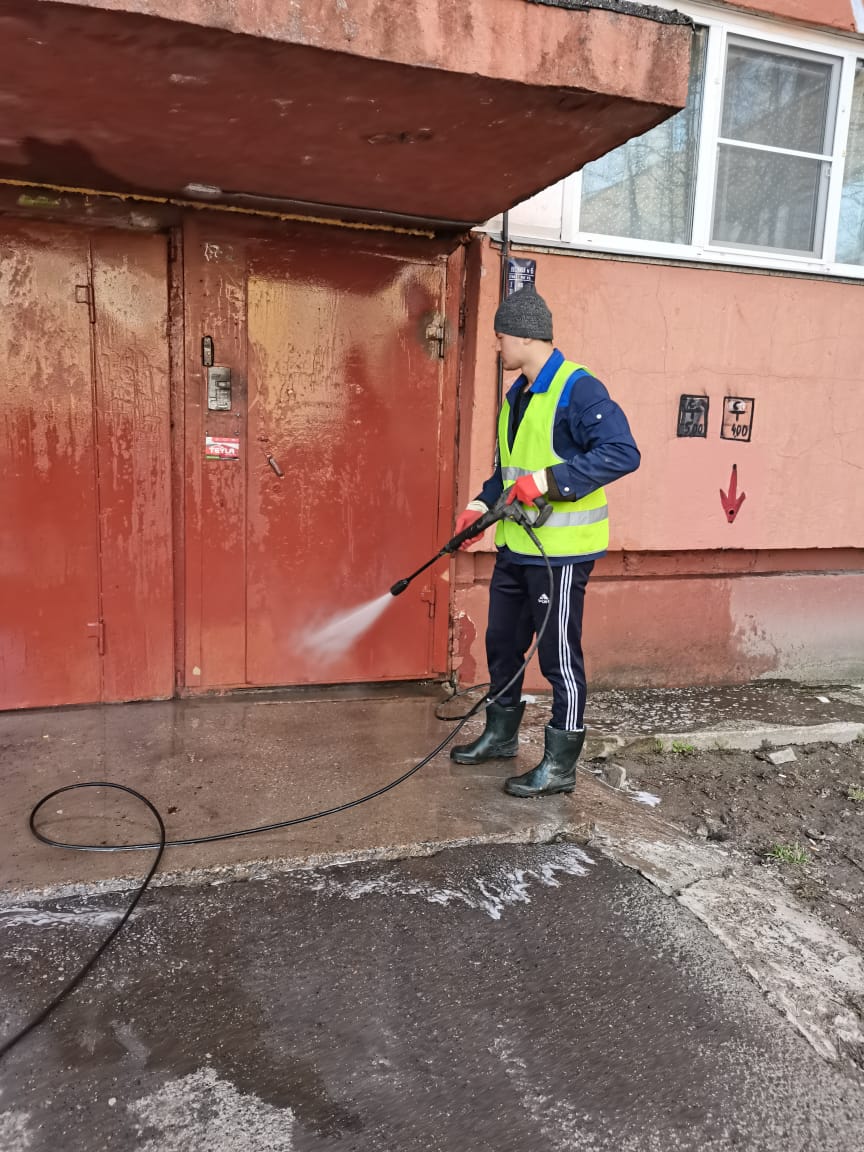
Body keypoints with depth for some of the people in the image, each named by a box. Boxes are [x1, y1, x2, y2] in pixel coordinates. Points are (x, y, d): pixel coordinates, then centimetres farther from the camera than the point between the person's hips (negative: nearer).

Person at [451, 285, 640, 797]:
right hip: (517, 546, 9)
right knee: (502, 643, 18)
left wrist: (549, 481, -27)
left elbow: (623, 453, -25)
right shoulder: (517, 395, 14)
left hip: (561, 550, -9)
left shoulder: (578, 388, -16)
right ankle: (501, 735, 37)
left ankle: (561, 765, 16)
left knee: (560, 657, 2)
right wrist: (482, 505, 12)